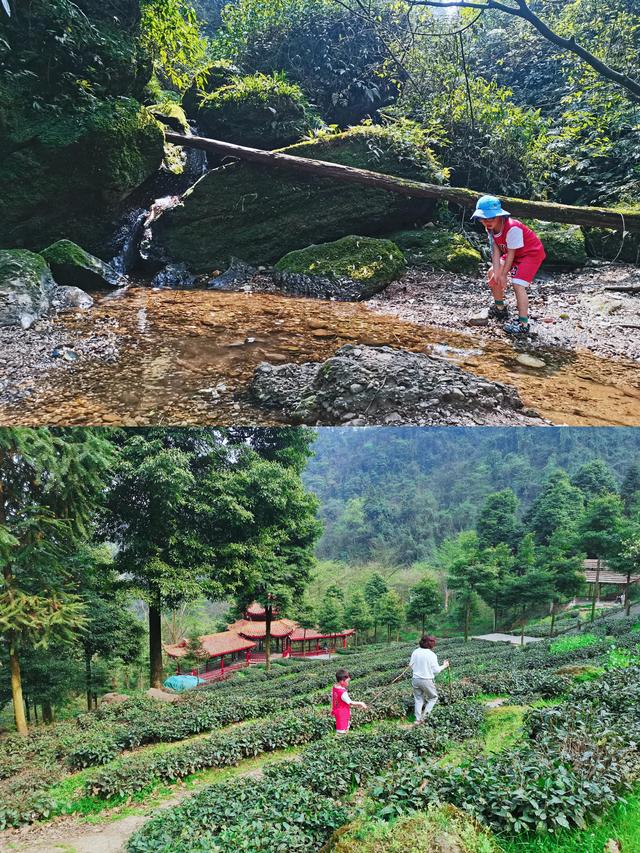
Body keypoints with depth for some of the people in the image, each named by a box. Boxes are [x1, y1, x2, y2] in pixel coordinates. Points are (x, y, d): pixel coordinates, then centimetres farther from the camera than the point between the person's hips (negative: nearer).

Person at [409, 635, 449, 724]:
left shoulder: (415, 652, 0)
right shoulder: (431, 654, -13)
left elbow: (411, 665, 5)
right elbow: (436, 670, -11)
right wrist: (444, 666, 6)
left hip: (415, 679, 4)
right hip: (427, 680, -4)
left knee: (418, 699, 18)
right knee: (433, 697, 18)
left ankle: (418, 719, 17)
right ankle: (424, 716, 6)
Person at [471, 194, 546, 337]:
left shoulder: (512, 228, -35)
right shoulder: (490, 228, -10)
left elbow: (510, 254, -28)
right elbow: (496, 251, -11)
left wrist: (503, 274, -21)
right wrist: (497, 273, -20)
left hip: (532, 253, -9)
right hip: (515, 254, 9)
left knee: (517, 284, -23)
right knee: (492, 274, 9)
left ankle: (523, 325, -24)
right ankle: (500, 309, 28)